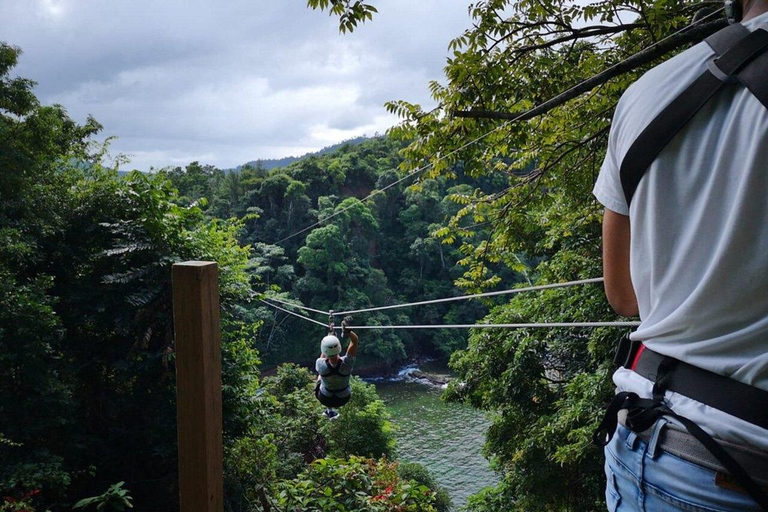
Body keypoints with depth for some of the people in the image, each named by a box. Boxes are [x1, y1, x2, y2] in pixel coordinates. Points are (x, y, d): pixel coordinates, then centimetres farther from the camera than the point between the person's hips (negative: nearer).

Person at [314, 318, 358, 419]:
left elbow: (323, 356, -6)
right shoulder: (347, 363, -35)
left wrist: (329, 336, 1)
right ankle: (329, 410, 40)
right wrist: (348, 331, -40)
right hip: (343, 399, 1)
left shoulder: (321, 364, -33)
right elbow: (355, 340, -22)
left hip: (325, 399, 0)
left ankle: (329, 409, 36)